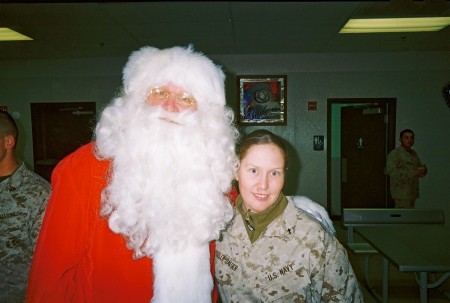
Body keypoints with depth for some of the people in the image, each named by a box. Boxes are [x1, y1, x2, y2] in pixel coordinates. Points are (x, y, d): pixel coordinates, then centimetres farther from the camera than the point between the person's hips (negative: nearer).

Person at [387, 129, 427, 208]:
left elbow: (420, 167, 17)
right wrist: (414, 173, -24)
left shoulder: (414, 153, 15)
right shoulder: (394, 154, -10)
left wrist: (423, 170, -8)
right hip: (401, 194, -8)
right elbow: (393, 173, -21)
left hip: (412, 192, 8)